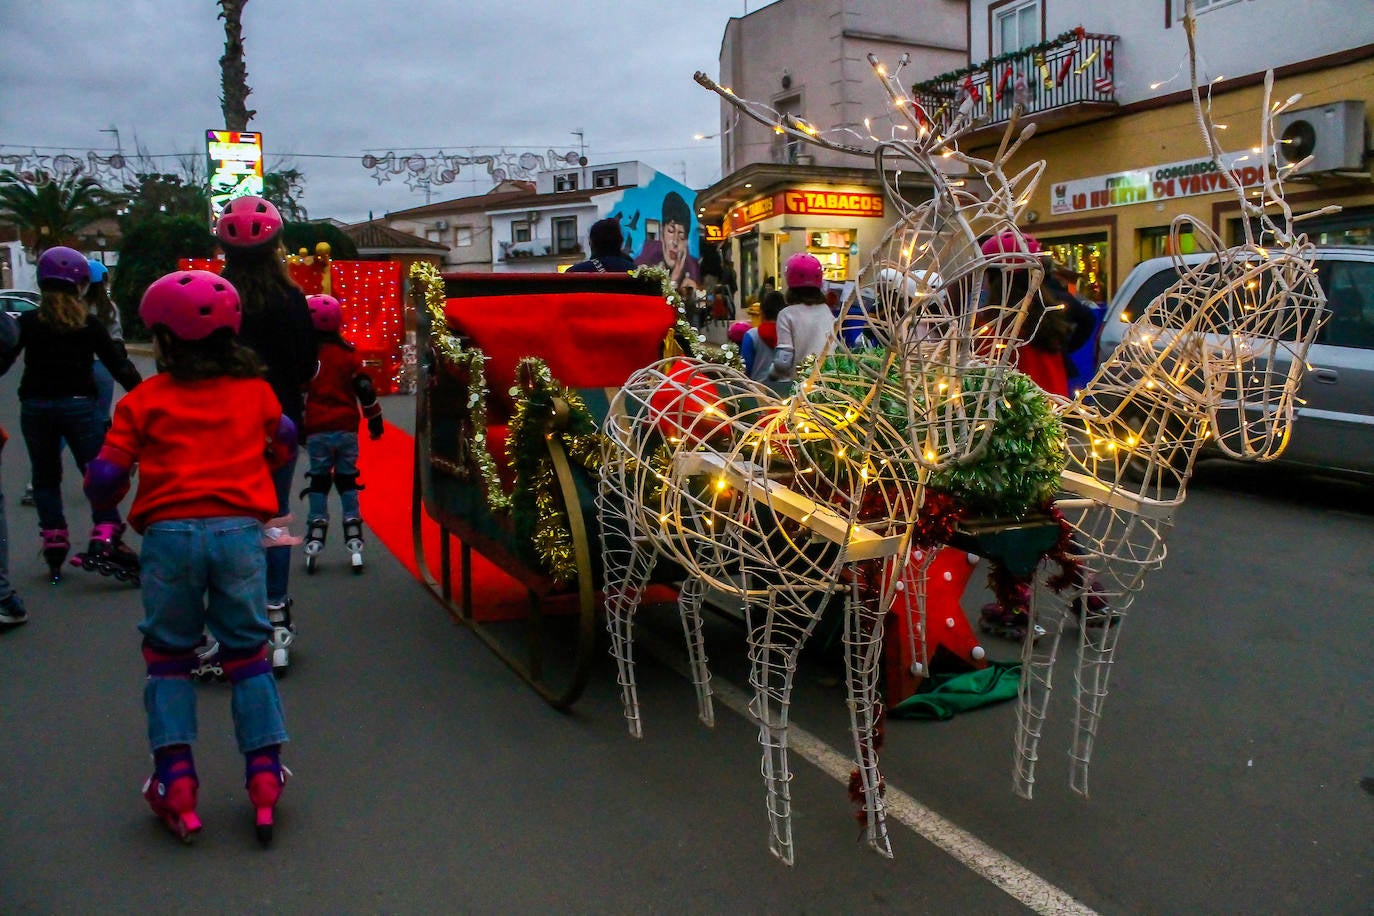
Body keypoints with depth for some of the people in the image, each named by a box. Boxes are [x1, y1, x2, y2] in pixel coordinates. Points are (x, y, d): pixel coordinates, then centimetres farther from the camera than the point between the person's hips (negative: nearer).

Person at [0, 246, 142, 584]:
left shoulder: (27, 322, 0)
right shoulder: (89, 325, -2)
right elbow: (118, 364, -1)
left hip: (35, 407, 2)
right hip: (78, 405, -2)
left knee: (45, 477, 13)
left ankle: (54, 546, 13)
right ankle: (104, 540, -10)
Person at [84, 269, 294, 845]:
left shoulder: (144, 401, 1)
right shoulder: (256, 391, 9)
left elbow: (104, 481, -1)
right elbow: (284, 445, 26)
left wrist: (105, 497, 21)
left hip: (170, 533, -1)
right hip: (240, 530, 2)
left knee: (168, 656, 13)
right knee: (248, 653, 10)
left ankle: (175, 782, 11)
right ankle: (265, 776, 10)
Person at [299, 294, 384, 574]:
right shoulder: (349, 353, 2)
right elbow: (364, 388, 1)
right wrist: (374, 419, 11)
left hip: (317, 431, -2)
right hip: (346, 429, 2)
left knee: (319, 481, 8)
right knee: (347, 481, 9)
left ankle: (315, 538, 4)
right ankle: (354, 538, 5)